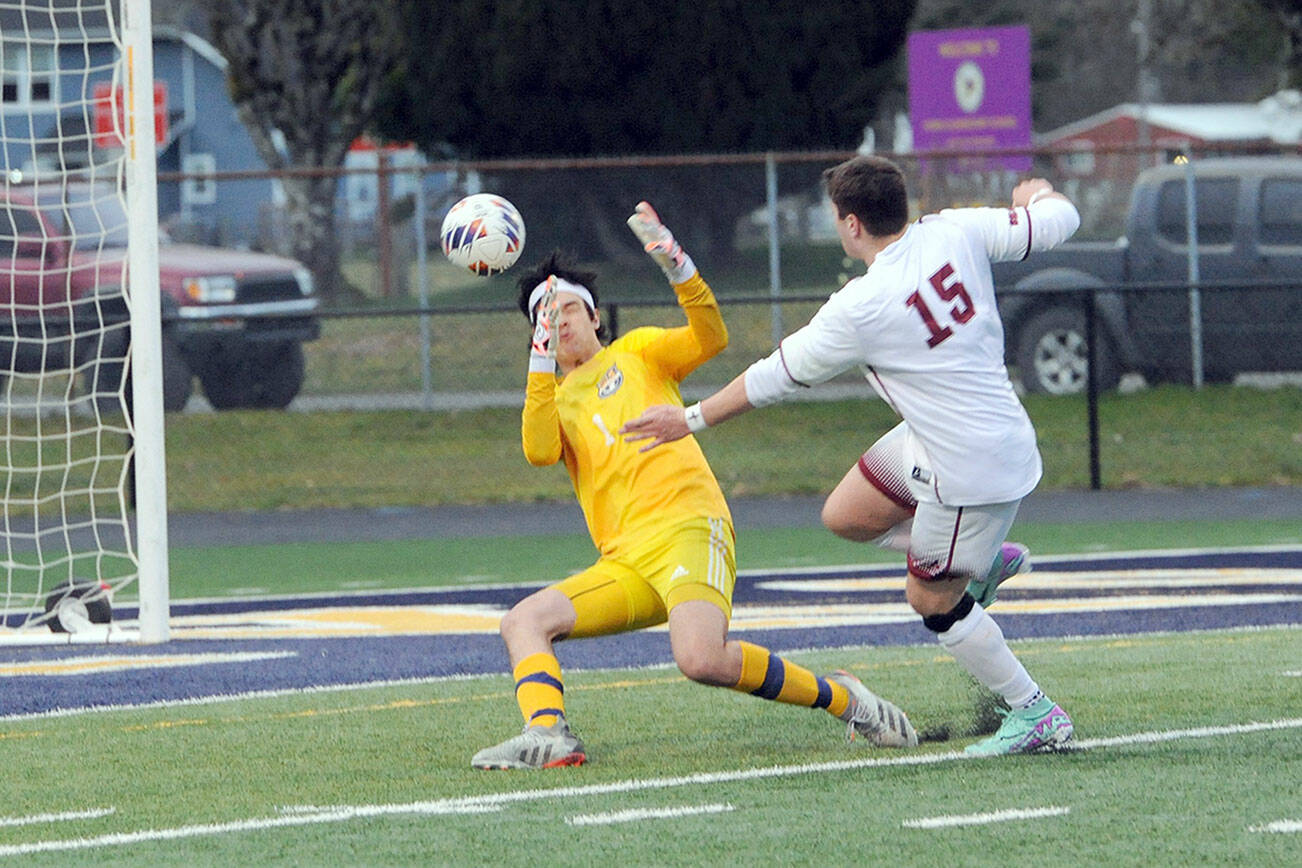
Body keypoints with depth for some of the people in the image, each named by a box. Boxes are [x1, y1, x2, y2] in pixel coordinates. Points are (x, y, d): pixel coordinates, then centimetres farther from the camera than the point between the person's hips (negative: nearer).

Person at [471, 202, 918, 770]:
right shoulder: (553, 400, 24)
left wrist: (674, 263, -15)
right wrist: (542, 354, -4)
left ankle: (839, 698, -12)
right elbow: (540, 450, -1)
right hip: (624, 564, 5)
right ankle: (546, 735, -34)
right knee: (523, 621, -16)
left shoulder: (636, 352, 18)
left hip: (687, 529, -5)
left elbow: (710, 338, -2)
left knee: (702, 660, -29)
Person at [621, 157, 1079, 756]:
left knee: (932, 601, 8)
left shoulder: (859, 309, -24)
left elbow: (777, 377, -11)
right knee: (844, 515, 16)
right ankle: (984, 560, 28)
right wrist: (1037, 195, 25)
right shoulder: (954, 233, -9)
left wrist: (691, 419, 2)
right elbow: (1059, 220, -1)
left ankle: (1036, 714, 17)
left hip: (973, 472, -8)